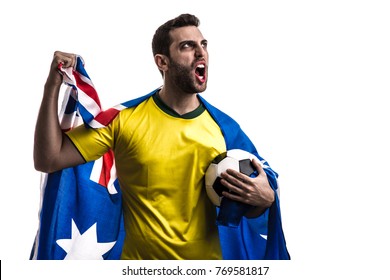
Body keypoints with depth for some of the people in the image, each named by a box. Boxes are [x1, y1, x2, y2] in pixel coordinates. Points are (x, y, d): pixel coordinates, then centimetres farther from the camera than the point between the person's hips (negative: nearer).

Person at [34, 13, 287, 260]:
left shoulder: (224, 127, -5)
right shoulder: (123, 120, -10)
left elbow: (247, 210, 4)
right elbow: (48, 160, -14)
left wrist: (266, 198, -18)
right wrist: (53, 85, -20)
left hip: (207, 255, 2)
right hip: (140, 256, -2)